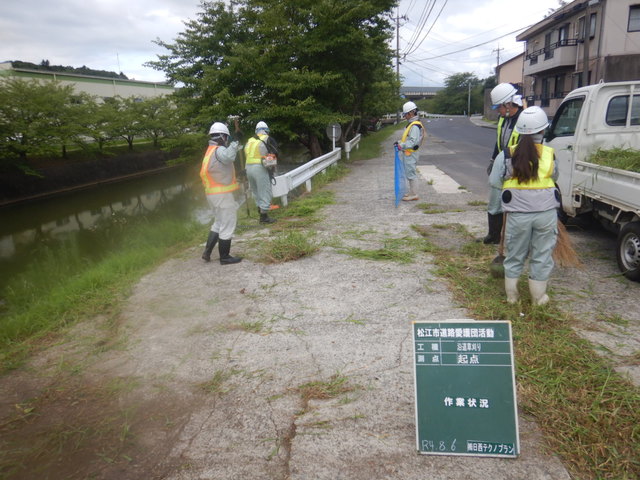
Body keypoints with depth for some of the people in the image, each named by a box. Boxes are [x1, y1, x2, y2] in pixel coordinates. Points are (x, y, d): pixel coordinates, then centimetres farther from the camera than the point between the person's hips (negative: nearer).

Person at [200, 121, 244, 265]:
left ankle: (207, 252, 20)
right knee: (227, 225, 1)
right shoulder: (219, 151, -16)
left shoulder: (210, 151, 16)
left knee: (219, 223, 22)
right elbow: (228, 156, -38)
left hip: (213, 193, 10)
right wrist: (236, 141, -32)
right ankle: (224, 257, 9)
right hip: (223, 194, -10)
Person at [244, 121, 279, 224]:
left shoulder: (249, 141, 16)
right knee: (265, 192, 1)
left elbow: (245, 155, 16)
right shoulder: (268, 140, 1)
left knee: (256, 192, 17)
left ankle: (261, 211, 24)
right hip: (260, 168, -6)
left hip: (248, 168, 6)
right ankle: (264, 217, 2)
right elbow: (275, 154, -1)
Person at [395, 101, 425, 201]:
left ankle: (413, 195, 1)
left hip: (411, 154, -11)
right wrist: (399, 142, 12)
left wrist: (402, 145, -34)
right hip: (408, 153, 11)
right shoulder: (411, 124, 15)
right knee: (409, 173, 17)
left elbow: (413, 141, -27)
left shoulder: (415, 126, -19)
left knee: (411, 173, -5)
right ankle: (411, 192, 27)